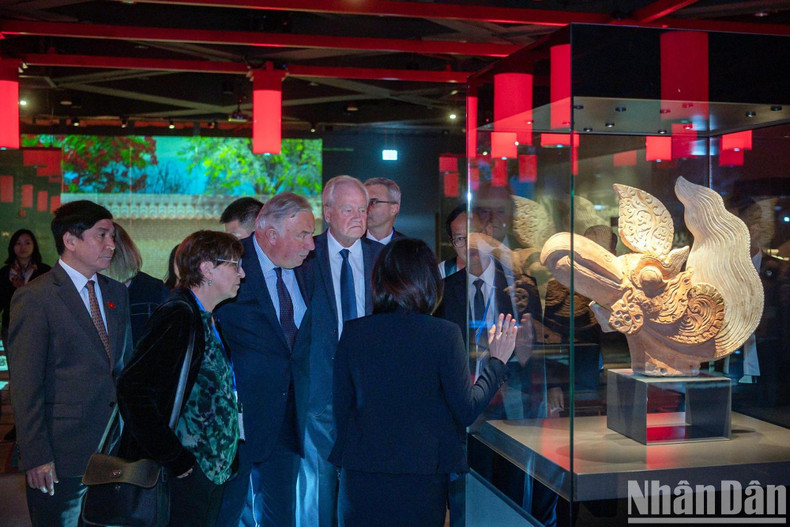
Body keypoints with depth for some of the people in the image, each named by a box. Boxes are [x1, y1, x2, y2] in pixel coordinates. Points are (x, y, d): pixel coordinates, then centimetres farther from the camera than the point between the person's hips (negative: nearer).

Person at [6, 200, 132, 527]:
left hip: (114, 448, 6)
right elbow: (25, 386, -11)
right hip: (62, 457, -6)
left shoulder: (117, 293, 11)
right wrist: (36, 456, -14)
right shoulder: (34, 298, -9)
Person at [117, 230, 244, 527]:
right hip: (185, 476, -9)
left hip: (212, 468, 9)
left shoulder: (205, 320, 12)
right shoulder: (179, 316, -16)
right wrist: (172, 458, -21)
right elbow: (133, 388, -24)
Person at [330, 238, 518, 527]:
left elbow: (341, 408, 3)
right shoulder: (444, 333, -11)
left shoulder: (353, 332, -3)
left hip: (359, 477, 2)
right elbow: (466, 411, -6)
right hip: (422, 478, -2)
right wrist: (497, 362, 5)